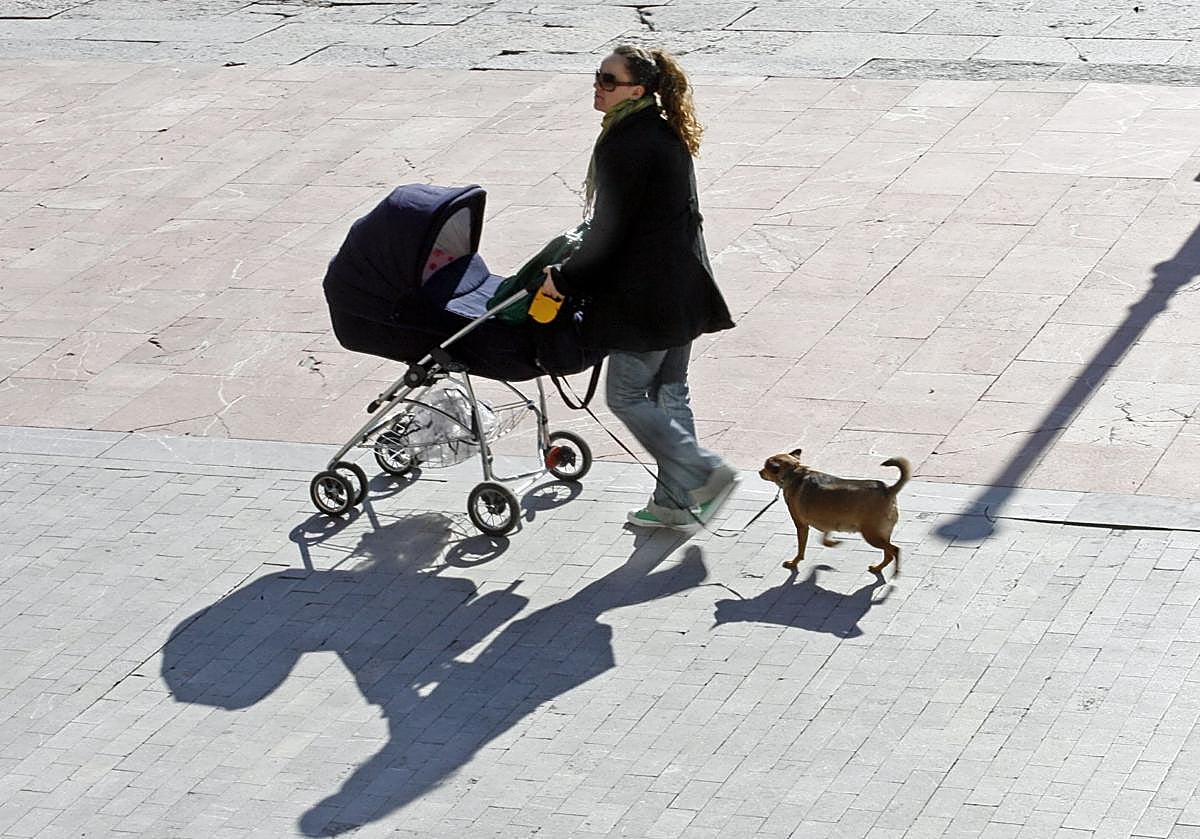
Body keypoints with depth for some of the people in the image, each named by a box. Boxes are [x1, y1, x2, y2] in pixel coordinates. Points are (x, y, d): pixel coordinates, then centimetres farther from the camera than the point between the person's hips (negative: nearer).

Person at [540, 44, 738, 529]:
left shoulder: (623, 146, -20)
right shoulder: (668, 135, 9)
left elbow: (608, 231, -18)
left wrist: (565, 279, -5)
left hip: (645, 296, -9)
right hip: (684, 286, 9)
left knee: (626, 395, 1)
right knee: (669, 393, 15)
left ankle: (705, 473, -3)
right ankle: (675, 501, 20)